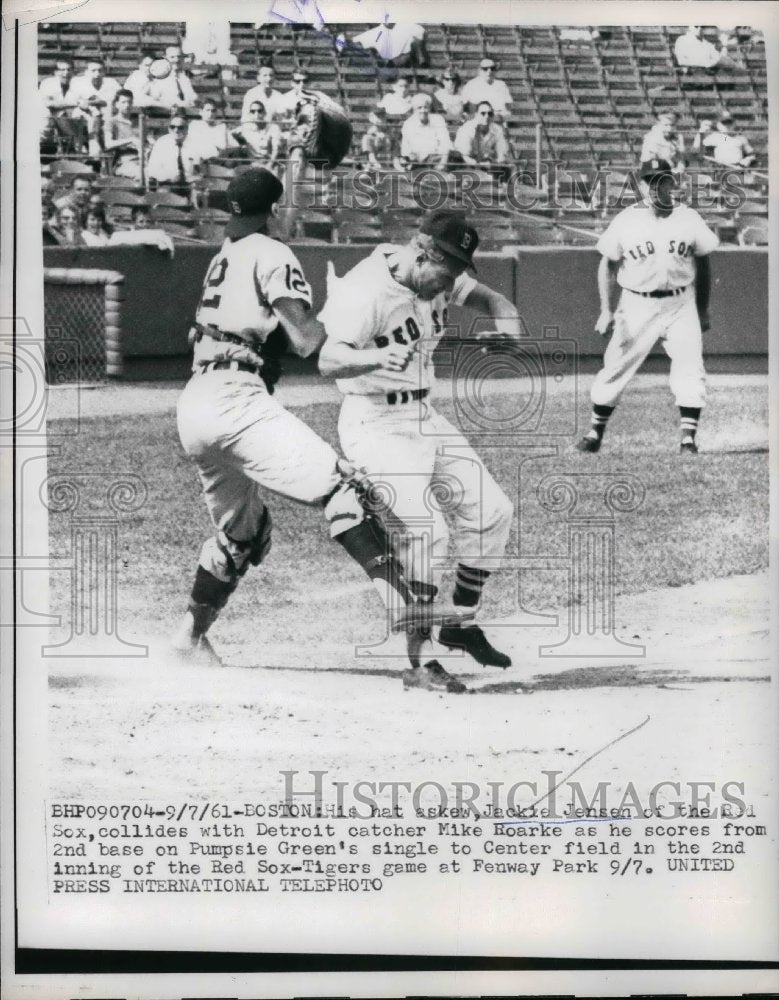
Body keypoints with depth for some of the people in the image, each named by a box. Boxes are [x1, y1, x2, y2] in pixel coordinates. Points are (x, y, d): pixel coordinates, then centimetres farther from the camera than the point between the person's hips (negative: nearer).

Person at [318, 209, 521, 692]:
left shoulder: (439, 275, -2)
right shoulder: (368, 290, -25)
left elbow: (486, 296, 7)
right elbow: (329, 359, -36)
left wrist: (506, 318, -17)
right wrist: (376, 358, -58)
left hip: (424, 416, 9)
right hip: (376, 423, -9)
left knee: (493, 510, 10)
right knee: (427, 530, -21)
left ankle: (460, 623, 25)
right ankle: (421, 661, -16)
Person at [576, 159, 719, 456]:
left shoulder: (689, 219, 1)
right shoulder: (626, 221, -3)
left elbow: (703, 264, 11)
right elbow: (608, 265, 3)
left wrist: (703, 310, 12)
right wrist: (607, 310, -6)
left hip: (681, 305, 1)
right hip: (637, 306, -1)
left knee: (690, 371, -9)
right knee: (615, 368, 1)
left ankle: (688, 438, -2)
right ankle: (595, 432, 15)